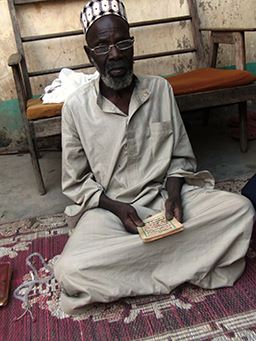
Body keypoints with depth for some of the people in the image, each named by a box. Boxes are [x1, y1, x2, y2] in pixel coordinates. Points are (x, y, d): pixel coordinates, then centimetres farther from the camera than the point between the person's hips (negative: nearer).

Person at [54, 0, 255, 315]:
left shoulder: (160, 89, -1)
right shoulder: (76, 106, -8)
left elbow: (181, 156, 6)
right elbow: (75, 183, -2)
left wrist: (173, 193, -12)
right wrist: (116, 207, -16)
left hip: (163, 195, 2)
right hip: (108, 207, -1)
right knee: (69, 271, -29)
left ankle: (141, 263, -12)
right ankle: (183, 265, -12)